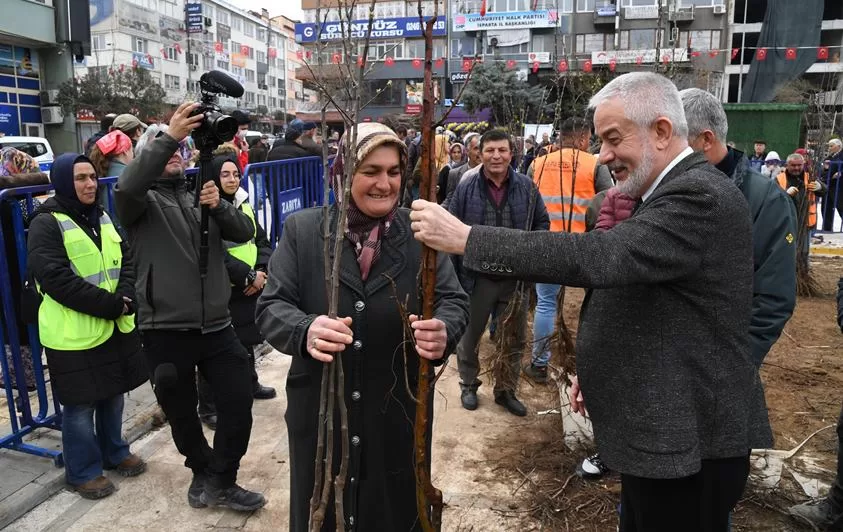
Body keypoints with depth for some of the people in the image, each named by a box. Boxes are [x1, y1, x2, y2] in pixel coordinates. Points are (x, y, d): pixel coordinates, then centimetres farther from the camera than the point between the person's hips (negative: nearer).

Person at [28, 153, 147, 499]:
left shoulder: (102, 218, 11)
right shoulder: (47, 223, -11)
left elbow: (126, 260, 7)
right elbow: (57, 280, -20)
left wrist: (125, 298, -11)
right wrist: (111, 305, -20)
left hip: (116, 326, 7)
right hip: (75, 334, -6)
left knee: (113, 394, 18)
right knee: (80, 404, 6)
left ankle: (114, 453, 36)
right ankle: (83, 471, 23)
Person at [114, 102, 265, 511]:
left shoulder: (203, 196, 15)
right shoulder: (142, 201, 2)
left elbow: (245, 232, 2)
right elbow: (125, 187, -23)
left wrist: (219, 207, -18)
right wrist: (168, 136, -31)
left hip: (217, 326, 3)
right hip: (165, 331, -3)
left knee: (239, 406, 2)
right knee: (182, 415, 13)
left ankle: (218, 481, 23)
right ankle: (204, 472, 38)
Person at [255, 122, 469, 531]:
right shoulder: (302, 230, -3)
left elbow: (454, 301, -5)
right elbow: (270, 306, -6)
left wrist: (444, 330, -29)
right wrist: (304, 330, -29)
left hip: (398, 417, 1)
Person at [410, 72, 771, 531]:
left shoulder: (700, 196, -22)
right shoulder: (673, 193, 10)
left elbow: (598, 256, -35)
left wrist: (464, 237, -33)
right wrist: (599, 368, 13)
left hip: (689, 438, -9)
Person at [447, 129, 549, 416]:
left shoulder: (526, 187, -2)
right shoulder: (466, 188, -7)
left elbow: (542, 223, 10)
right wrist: (453, 272, -6)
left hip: (515, 277, 2)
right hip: (477, 277, -2)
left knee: (514, 339, 15)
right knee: (470, 335, 14)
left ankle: (506, 390, 35)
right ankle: (469, 385, 38)